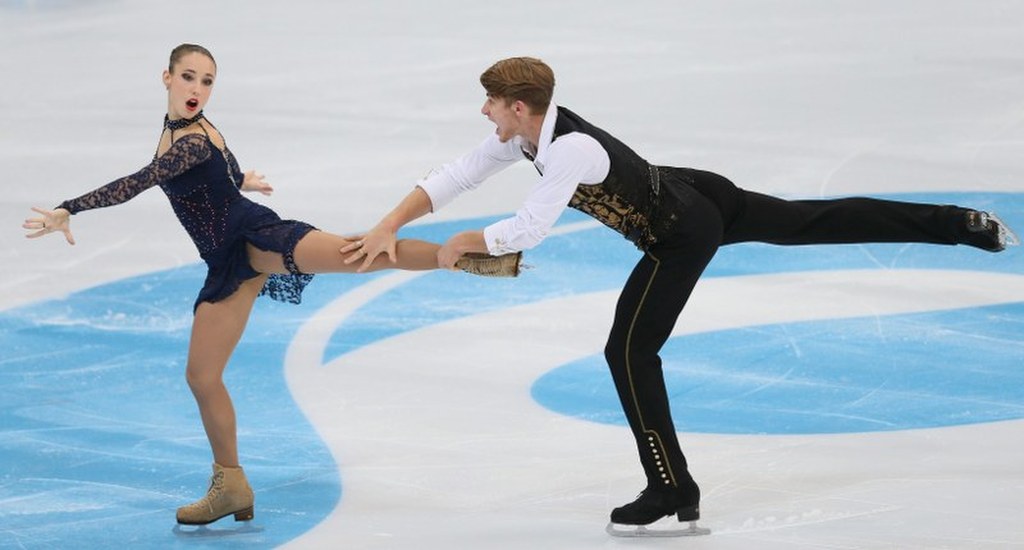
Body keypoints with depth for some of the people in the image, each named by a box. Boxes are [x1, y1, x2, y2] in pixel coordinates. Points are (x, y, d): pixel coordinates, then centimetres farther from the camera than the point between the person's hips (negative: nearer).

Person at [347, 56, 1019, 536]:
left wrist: (463, 244, -16)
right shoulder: (526, 129, -5)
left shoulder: (570, 151, -31)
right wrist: (387, 229, -8)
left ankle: (673, 491, -3)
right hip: (697, 195, 9)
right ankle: (965, 225, 24)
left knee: (630, 351, -8)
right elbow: (454, 177, -2)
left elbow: (526, 231, -34)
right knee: (819, 221, 17)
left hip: (682, 236, -9)